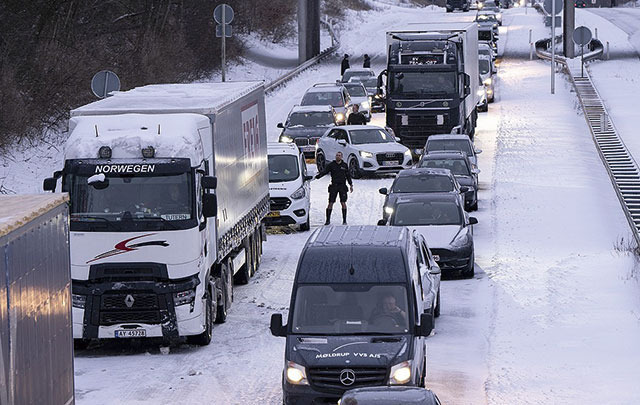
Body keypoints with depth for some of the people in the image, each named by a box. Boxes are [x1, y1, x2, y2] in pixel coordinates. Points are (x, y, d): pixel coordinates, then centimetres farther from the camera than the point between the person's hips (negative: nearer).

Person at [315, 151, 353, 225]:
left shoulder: (345, 165, 10)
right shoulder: (331, 165, 6)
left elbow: (348, 176, 17)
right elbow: (324, 171, -5)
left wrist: (351, 185, 12)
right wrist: (318, 176, -22)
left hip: (342, 186, 0)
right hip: (334, 186, 0)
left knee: (343, 203, -5)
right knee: (330, 203, -4)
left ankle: (344, 220, 3)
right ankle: (328, 220, 4)